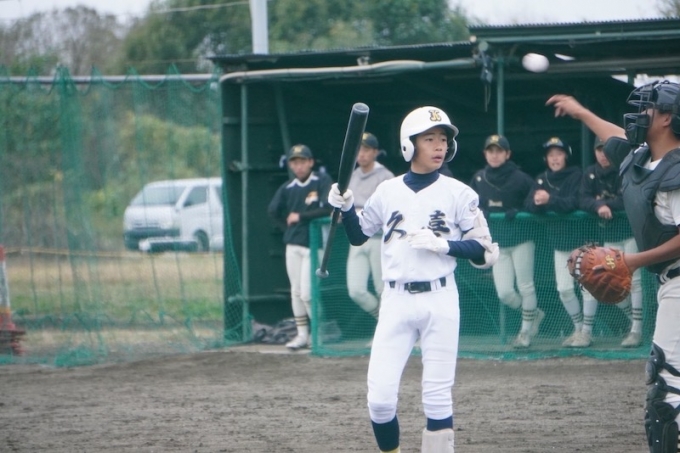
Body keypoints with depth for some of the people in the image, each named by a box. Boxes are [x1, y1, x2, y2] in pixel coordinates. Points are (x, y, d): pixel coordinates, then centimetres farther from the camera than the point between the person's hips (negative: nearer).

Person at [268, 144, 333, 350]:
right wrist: (289, 228, 10)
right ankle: (302, 335, 15)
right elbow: (274, 211, 17)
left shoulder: (322, 182, -8)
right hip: (293, 246, 5)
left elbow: (328, 208, -19)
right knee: (296, 292, 7)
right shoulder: (287, 188, 5)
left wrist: (301, 217, -13)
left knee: (307, 294, -10)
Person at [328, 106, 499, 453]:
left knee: (437, 397, 0)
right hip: (396, 300, 2)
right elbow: (358, 236, 19)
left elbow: (486, 252, -2)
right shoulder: (387, 191, 8)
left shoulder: (458, 194, 0)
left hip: (440, 299, -2)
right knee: (380, 397, -4)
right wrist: (345, 208, 0)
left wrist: (444, 244, -16)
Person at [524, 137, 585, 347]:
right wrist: (536, 202, -25)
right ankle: (578, 328, 23)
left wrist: (550, 200, -36)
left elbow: (575, 203, -23)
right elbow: (528, 204, -2)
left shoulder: (577, 176, -9)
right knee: (564, 289, 8)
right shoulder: (542, 179, 7)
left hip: (581, 237, -5)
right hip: (559, 240, 5)